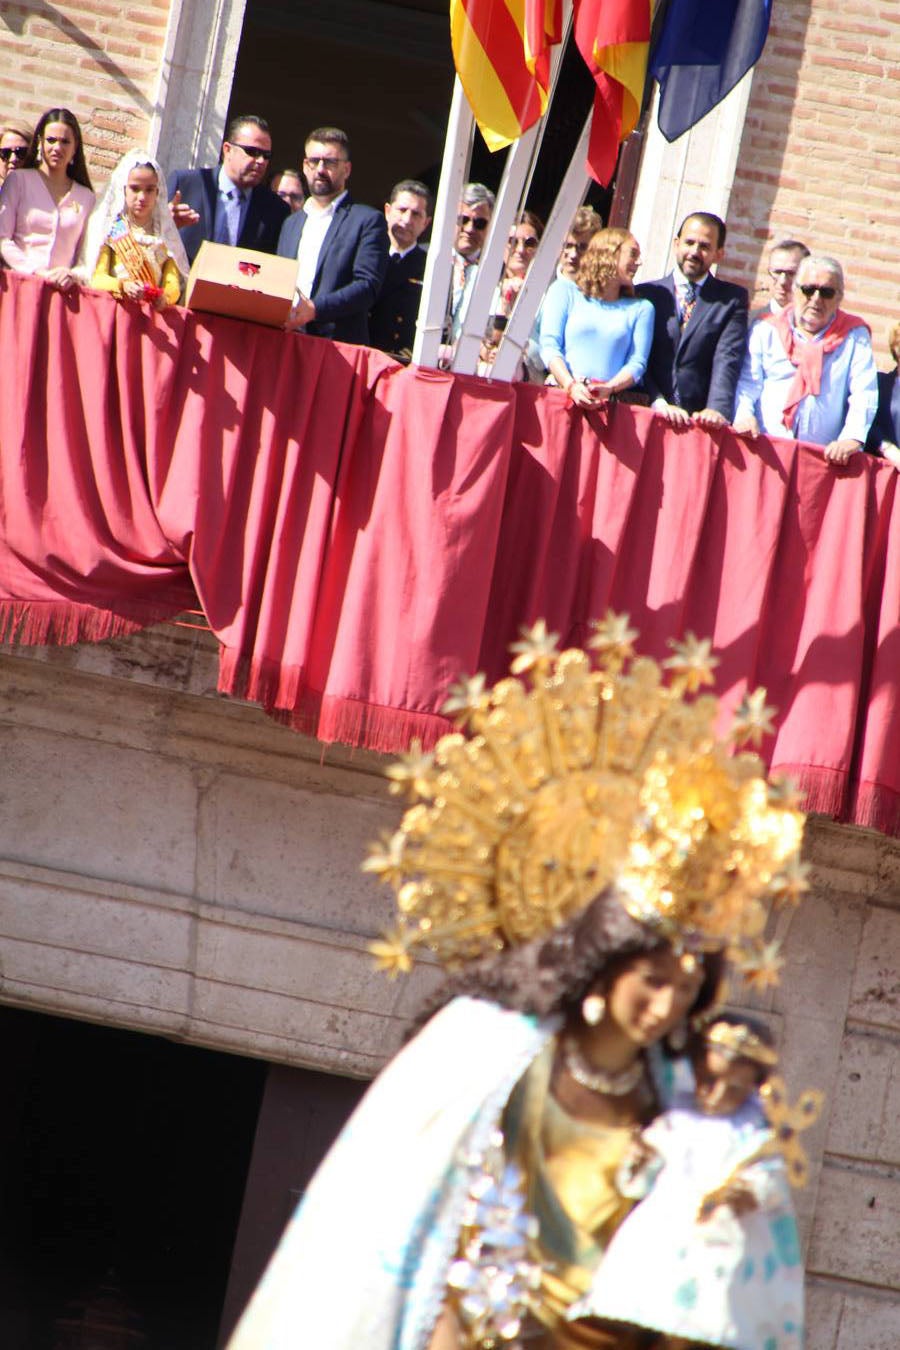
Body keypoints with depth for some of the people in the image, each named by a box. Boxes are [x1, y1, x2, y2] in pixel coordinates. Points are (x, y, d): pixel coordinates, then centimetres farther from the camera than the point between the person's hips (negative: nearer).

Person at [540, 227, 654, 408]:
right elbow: (549, 345, 3)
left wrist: (609, 389, -12)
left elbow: (637, 363, 8)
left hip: (611, 403, 1)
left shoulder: (641, 308, 19)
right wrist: (571, 386, -13)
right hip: (563, 394, -1)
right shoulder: (565, 290, 14)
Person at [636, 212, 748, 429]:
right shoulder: (646, 294, 12)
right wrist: (658, 403, -12)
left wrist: (717, 410, -18)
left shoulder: (732, 299, 11)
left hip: (701, 421, -1)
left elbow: (728, 360, -2)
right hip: (650, 419, 1)